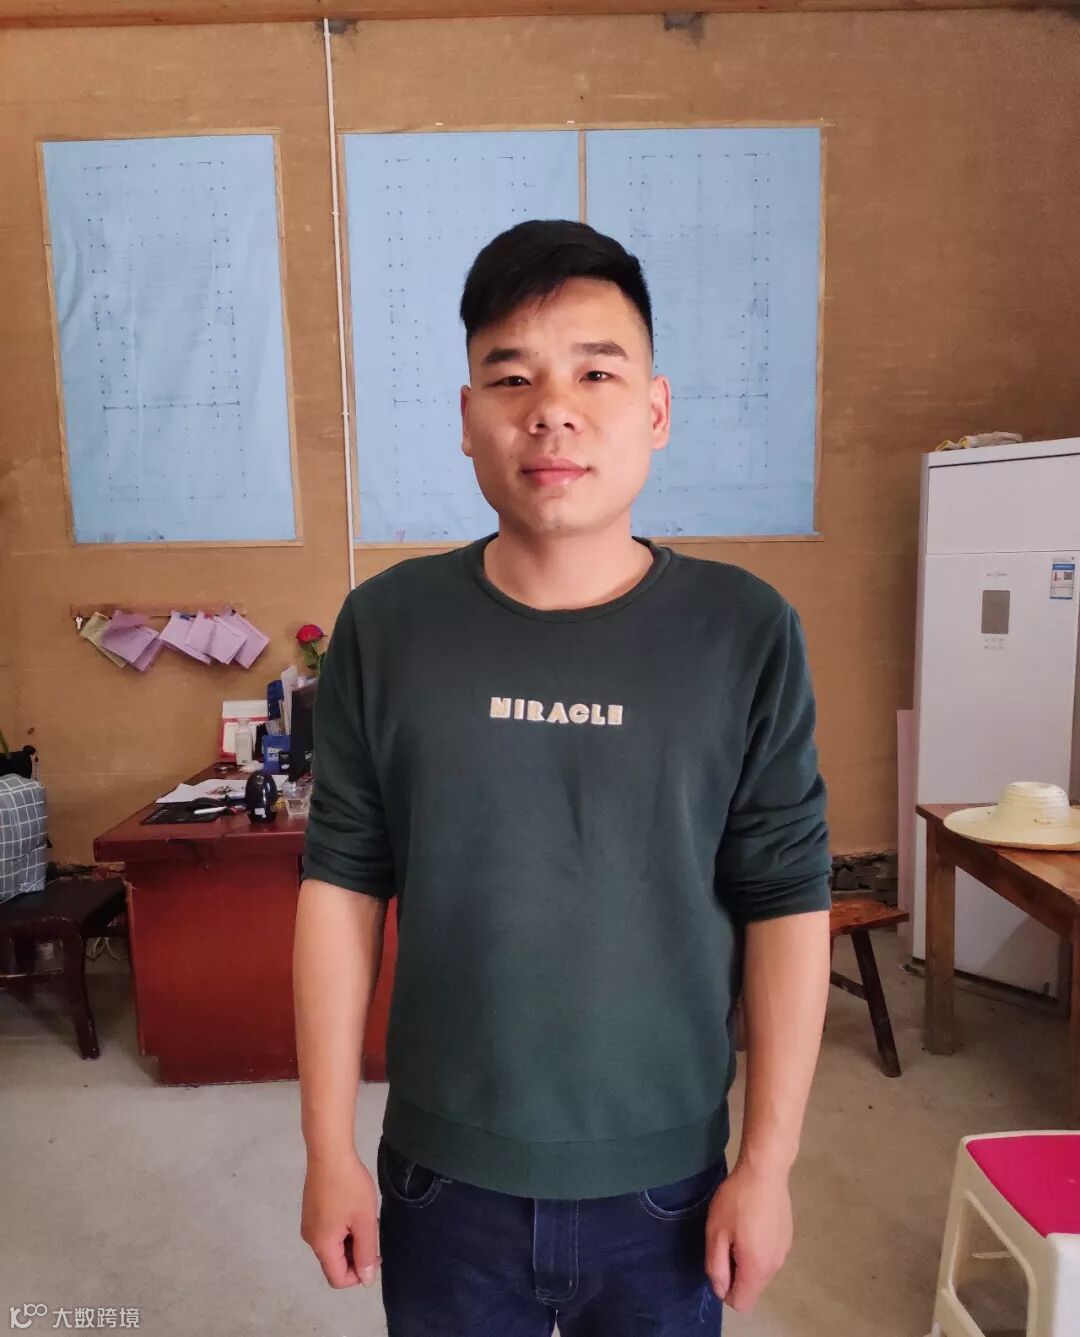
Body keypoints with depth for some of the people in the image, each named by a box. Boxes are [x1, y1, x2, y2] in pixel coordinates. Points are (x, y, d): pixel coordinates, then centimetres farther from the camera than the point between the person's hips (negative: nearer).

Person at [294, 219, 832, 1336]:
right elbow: (342, 886, -4)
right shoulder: (386, 626, -9)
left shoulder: (745, 634, -11)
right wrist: (329, 1144, -1)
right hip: (442, 1180, 1)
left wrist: (767, 1163, -4)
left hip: (667, 1184, 0)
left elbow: (787, 905, -7)